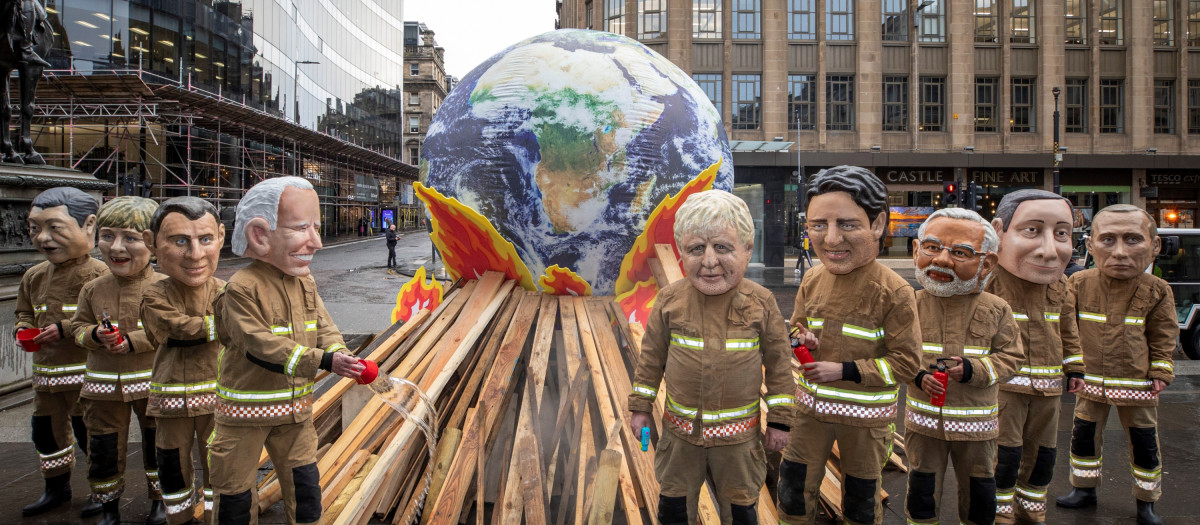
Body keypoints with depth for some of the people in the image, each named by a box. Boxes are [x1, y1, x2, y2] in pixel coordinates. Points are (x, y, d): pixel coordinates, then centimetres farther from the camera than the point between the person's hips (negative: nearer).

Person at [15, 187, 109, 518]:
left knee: (89, 431, 2)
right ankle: (57, 487, 36)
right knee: (46, 431, 18)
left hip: (86, 371, -8)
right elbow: (25, 312, 23)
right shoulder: (34, 276, 9)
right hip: (46, 371, 8)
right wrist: (23, 329, 2)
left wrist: (66, 329, -23)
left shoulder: (97, 274, -15)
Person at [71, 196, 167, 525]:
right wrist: (95, 335, -13)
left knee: (157, 445, 11)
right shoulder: (93, 290, 1)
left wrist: (132, 341, -22)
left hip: (152, 382, -3)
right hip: (104, 386, 3)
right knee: (103, 448, 12)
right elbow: (78, 327, 8)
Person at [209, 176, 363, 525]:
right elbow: (262, 345, -28)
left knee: (304, 479, 14)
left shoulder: (305, 281, -1)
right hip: (246, 407, -5)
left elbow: (324, 328, 0)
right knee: (236, 486, 11)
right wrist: (323, 361, -33)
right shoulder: (243, 288, -22)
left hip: (295, 405, 5)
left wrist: (341, 355, -22)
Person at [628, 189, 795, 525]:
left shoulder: (761, 303, -14)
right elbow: (652, 356, -1)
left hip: (739, 434, -1)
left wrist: (780, 420, -2)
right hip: (681, 429, 1)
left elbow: (779, 363, -5)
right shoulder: (670, 301, -12)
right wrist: (641, 407, 3)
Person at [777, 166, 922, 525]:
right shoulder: (812, 280, -4)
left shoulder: (894, 292, -18)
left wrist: (843, 370, -23)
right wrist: (802, 341, -14)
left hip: (865, 416, -3)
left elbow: (906, 362, -16)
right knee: (794, 489, 13)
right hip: (811, 406, 4)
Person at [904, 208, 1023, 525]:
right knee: (922, 487, 13)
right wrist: (917, 376, -18)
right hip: (924, 418, 0)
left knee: (979, 492, 16)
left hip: (975, 422, 0)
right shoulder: (914, 305, -6)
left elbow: (1009, 357, -3)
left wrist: (972, 370, -18)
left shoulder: (996, 310, -5)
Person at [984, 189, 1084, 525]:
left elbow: (1068, 330, 20)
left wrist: (1074, 368, 20)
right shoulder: (989, 278, -17)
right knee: (1005, 454, -4)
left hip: (1047, 387, 6)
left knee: (1042, 454, 15)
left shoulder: (1059, 286, 5)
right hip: (1003, 385, -6)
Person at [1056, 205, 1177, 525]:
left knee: (1144, 443, 9)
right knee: (1083, 436, 9)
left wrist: (1161, 372, -4)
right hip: (1091, 382, 1)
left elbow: (1163, 335, 2)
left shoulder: (1156, 291, -8)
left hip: (1137, 384, -1)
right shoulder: (1079, 284, -7)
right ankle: (1084, 489, 28)